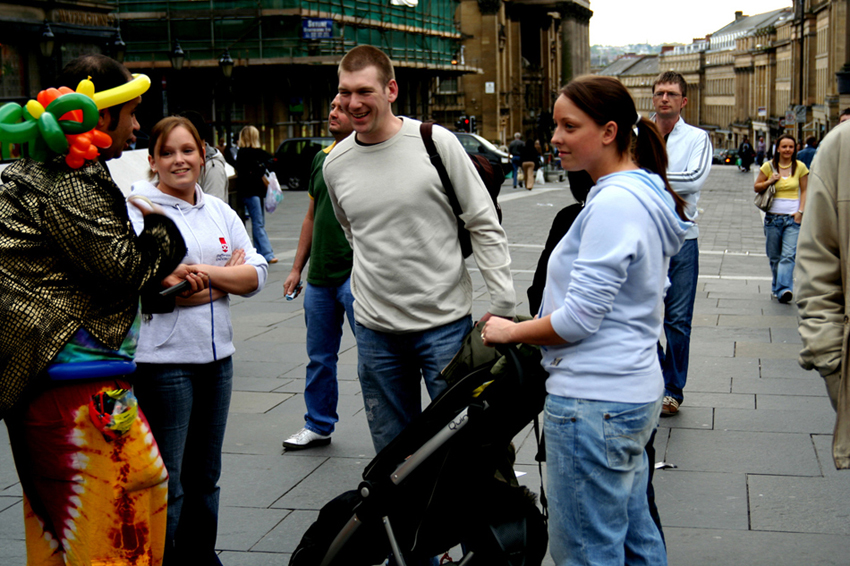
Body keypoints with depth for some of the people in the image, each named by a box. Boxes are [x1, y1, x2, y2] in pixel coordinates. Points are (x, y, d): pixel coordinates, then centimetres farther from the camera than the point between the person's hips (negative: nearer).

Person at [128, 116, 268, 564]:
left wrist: (201, 271, -11)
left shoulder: (220, 211, 13)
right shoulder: (137, 209, -7)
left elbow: (256, 275, 6)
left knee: (205, 476, 16)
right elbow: (149, 287, -17)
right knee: (165, 482, -2)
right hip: (162, 359, -6)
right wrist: (227, 277, -7)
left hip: (216, 355, 7)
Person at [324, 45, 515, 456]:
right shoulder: (335, 163, 3)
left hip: (445, 320, -3)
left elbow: (485, 226, -5)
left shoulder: (437, 143, -8)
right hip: (375, 329, 4)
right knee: (392, 451, 12)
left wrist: (503, 306, -8)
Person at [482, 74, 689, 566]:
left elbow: (579, 317, -21)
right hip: (635, 391, 11)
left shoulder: (614, 202, -19)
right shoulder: (647, 192, 13)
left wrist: (510, 332, -5)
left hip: (595, 404, -11)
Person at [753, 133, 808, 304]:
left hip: (793, 218, -2)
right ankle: (778, 287, 22)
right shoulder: (768, 166, 4)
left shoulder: (800, 167, 4)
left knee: (788, 255, -14)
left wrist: (800, 211, -3)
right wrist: (769, 182, -9)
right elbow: (756, 187, 10)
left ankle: (784, 289, -22)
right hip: (773, 217, 2)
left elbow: (804, 191, 8)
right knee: (774, 256, 8)